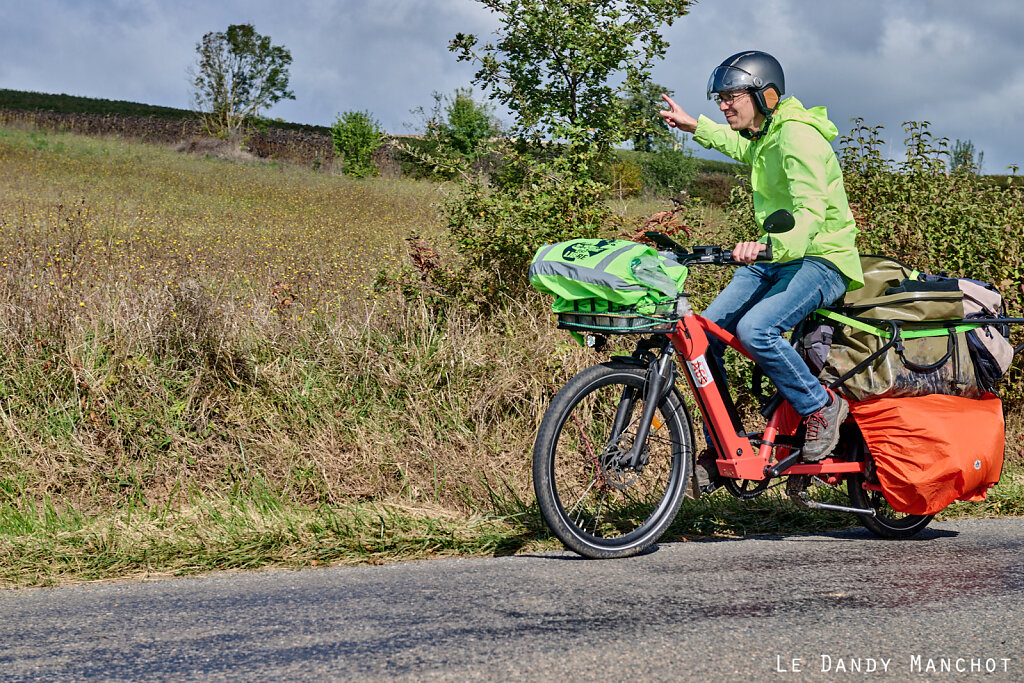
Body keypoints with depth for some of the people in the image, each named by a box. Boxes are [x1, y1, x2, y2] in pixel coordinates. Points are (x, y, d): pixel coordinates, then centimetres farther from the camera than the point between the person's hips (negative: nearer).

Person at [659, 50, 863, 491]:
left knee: (755, 329, -34)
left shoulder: (798, 139, -19)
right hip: (773, 257, 9)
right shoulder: (762, 137, 11)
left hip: (820, 260, -9)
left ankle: (821, 406, -9)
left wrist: (767, 246, -51)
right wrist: (695, 127, 39)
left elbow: (810, 215, -34)